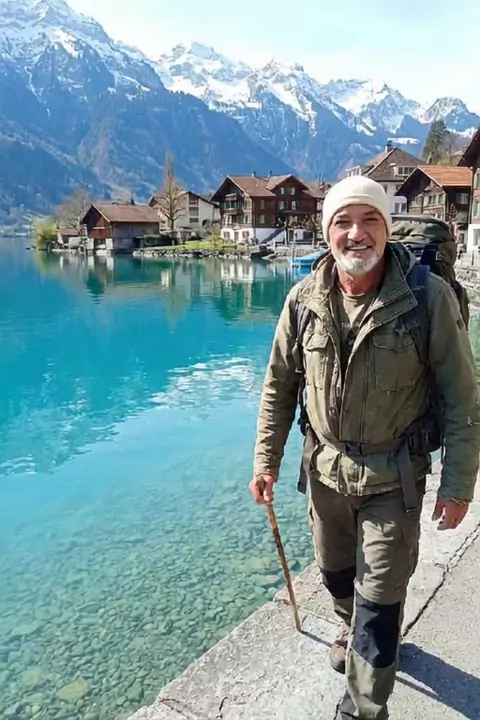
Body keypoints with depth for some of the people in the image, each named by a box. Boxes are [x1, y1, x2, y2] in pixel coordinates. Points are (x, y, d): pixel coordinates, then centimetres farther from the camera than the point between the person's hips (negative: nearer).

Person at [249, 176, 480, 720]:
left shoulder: (429, 296, -17)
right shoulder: (304, 299, -8)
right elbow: (279, 386, 1)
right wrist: (266, 461, 3)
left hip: (393, 477, -3)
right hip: (326, 469, 4)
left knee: (378, 598, 6)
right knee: (336, 575, 25)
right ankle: (353, 632, 58)